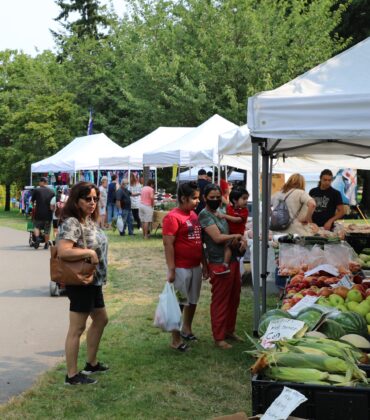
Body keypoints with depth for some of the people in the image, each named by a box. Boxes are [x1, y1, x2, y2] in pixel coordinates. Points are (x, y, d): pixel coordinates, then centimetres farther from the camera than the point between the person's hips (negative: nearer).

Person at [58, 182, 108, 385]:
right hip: (80, 283, -10)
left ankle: (91, 363, 36)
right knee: (77, 329, -1)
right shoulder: (72, 223, -20)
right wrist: (89, 253, -26)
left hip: (94, 281, 10)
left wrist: (94, 254, 5)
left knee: (101, 320, 22)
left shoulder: (90, 220, 9)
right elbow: (63, 251, -32)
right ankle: (72, 375, 9)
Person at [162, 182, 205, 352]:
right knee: (178, 303, 0)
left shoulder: (194, 215, 10)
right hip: (181, 268, -8)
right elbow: (168, 244, -19)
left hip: (195, 266, 8)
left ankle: (186, 329, 36)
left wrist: (204, 263, 17)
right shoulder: (173, 217, -16)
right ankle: (176, 339, 9)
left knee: (193, 300, 18)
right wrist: (171, 269, -21)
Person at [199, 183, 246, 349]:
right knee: (220, 301, 1)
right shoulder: (204, 215, -12)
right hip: (219, 265, -9)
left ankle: (230, 330, 31)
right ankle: (219, 337, 11)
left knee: (234, 298, 17)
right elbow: (217, 237, -20)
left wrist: (241, 240, -4)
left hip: (233, 261, 9)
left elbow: (230, 234, 18)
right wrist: (237, 236, -8)